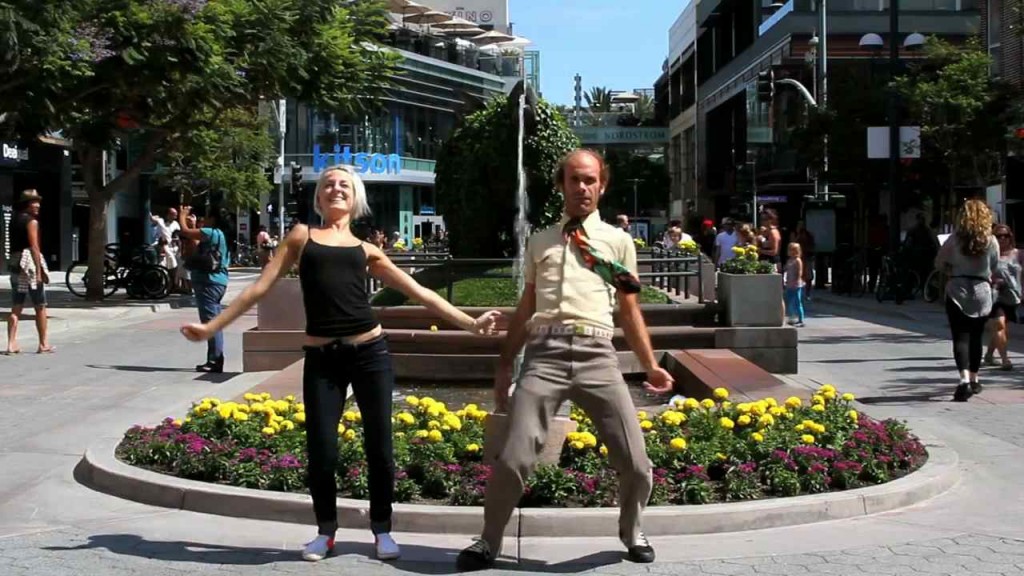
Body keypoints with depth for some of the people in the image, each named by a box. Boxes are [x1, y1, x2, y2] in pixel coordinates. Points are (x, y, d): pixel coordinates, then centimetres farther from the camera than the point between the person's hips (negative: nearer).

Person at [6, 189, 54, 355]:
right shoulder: (32, 221, -10)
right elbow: (34, 247, -17)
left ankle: (11, 344, 1)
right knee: (40, 307, 2)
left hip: (15, 264, 7)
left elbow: (12, 245, 16)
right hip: (30, 262, -7)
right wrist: (39, 271, -19)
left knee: (16, 308, 7)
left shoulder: (14, 220, 14)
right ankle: (44, 344, 6)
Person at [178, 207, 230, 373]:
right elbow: (197, 249, 30)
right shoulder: (217, 235, 18)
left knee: (210, 322, -11)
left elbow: (185, 231, -13)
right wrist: (193, 225, 31)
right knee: (214, 322, 14)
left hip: (208, 282, -11)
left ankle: (215, 361, -13)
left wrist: (182, 215, 6)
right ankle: (216, 360, 18)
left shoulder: (212, 233, -12)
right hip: (214, 282, 11)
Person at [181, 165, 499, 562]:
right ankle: (326, 532, 19)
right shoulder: (302, 237, 12)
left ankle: (382, 530, 21)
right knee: (321, 451, -3)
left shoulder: (366, 250, 15)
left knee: (378, 447, 2)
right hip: (321, 357, -1)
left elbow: (418, 292, 14)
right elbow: (261, 287, 10)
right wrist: (212, 326, 7)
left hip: (369, 351, 1)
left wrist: (468, 322, 10)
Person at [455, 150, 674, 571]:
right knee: (513, 458, -10)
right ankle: (488, 543, 14)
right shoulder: (539, 242, 19)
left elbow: (629, 311, 17)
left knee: (635, 464, -3)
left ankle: (631, 532, 28)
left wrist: (650, 366, 9)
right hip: (544, 354, 0)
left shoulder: (618, 241, 17)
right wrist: (504, 365, 22)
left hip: (596, 355, 0)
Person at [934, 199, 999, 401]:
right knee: (976, 338, 15)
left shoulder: (955, 240, -8)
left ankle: (965, 380, -22)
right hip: (982, 293, 2)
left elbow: (939, 264, 0)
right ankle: (973, 380, 25)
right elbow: (994, 266, 8)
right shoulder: (991, 241, -4)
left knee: (960, 338, -4)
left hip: (957, 292, -2)